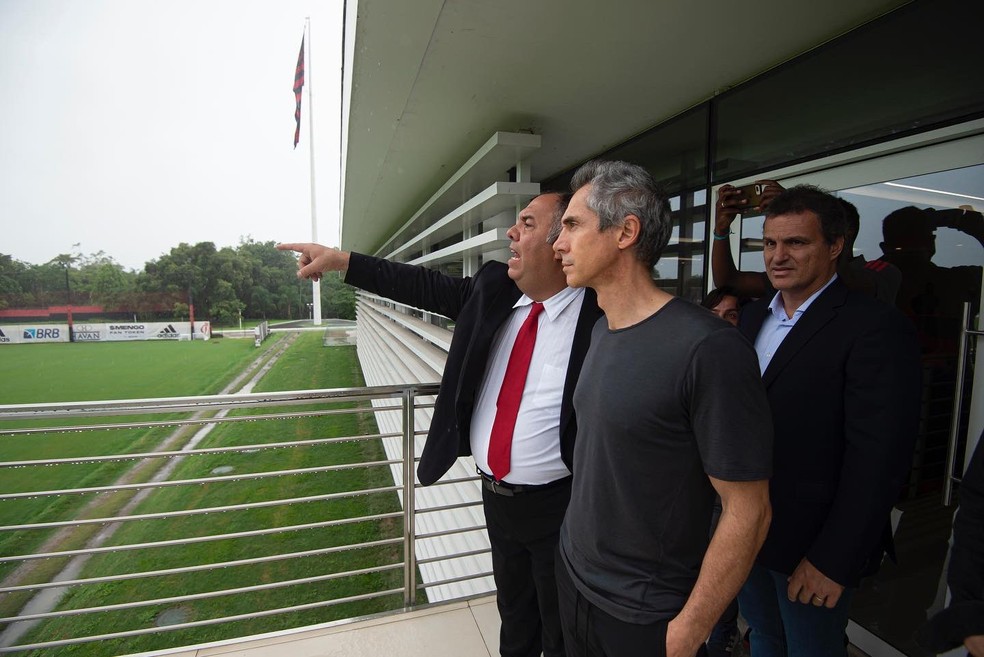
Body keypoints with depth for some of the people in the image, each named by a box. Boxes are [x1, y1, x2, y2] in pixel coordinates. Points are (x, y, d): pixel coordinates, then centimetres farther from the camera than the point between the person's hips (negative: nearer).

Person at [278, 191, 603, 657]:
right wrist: (338, 260, 0)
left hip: (557, 504, -5)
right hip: (496, 493, 6)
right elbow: (424, 286, 0)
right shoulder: (492, 289, -2)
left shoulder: (598, 316, -20)